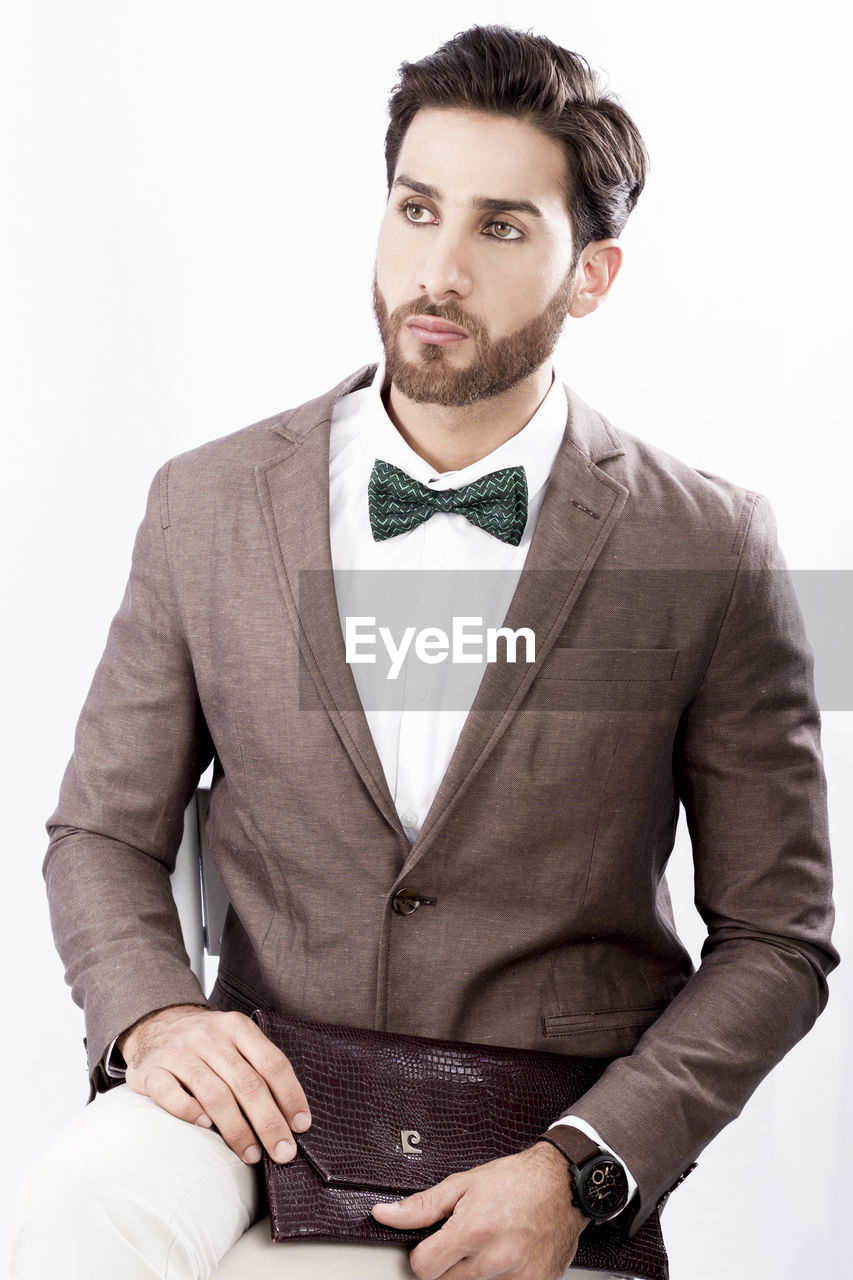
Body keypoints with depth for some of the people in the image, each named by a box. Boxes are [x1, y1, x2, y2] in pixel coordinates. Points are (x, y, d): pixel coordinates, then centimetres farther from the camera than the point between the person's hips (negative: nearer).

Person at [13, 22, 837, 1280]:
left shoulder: (710, 552, -4)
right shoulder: (207, 504, 2)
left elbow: (776, 938, -1)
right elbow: (103, 831, 10)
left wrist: (579, 1167, -14)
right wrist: (152, 1015, -11)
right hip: (269, 1093, 0)